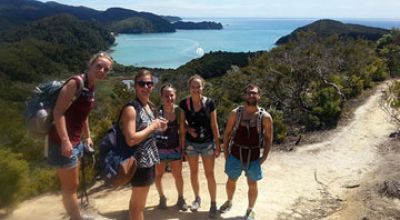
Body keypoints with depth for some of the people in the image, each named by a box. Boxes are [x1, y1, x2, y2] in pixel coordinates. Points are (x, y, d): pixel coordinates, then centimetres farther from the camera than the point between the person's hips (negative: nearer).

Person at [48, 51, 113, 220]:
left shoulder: (91, 86, 9)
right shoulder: (76, 82, -19)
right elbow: (58, 112, -23)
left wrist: (87, 136, 24)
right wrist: (65, 140, -27)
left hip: (76, 141, 10)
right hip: (64, 141, -10)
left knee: (72, 184, 22)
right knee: (71, 185, 4)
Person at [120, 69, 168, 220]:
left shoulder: (149, 106, 7)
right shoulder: (131, 109, -19)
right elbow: (131, 140, -26)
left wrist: (158, 127, 1)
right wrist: (153, 126, -17)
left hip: (149, 159, 9)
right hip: (140, 161, -9)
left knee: (139, 201, 23)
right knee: (138, 203, 7)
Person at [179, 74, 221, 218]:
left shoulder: (209, 103, -9)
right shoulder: (184, 103, -6)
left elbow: (214, 125, -5)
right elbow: (182, 124, 0)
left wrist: (218, 145, -5)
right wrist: (182, 145, -1)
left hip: (207, 143, -2)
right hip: (191, 144, 2)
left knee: (209, 174, 5)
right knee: (193, 173, 16)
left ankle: (213, 204, 17)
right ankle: (197, 198, 36)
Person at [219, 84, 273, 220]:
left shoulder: (265, 117, -9)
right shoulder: (235, 113, -5)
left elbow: (268, 138, -3)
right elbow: (227, 132, 3)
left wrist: (264, 157, -7)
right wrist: (226, 151, 0)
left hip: (253, 156, -1)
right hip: (235, 154, 2)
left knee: (252, 184, 10)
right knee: (231, 181, 17)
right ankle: (229, 202, 44)